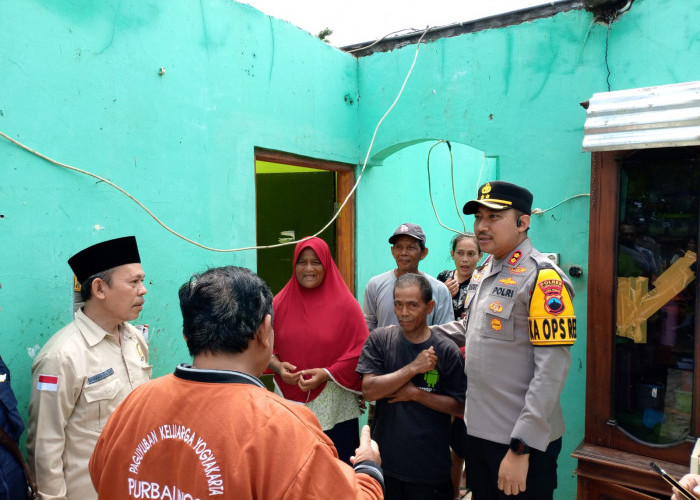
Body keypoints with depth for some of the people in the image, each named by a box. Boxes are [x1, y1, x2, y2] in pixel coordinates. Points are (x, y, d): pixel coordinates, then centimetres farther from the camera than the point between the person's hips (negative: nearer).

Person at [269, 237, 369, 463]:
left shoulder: (345, 304, -4)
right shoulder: (280, 302, 4)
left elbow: (359, 352, -5)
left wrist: (326, 374, -16)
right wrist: (277, 366, -10)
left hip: (334, 408, -2)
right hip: (290, 402, 2)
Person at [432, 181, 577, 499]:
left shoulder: (542, 278, -18)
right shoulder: (481, 273, 7)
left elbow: (551, 371, -22)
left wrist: (521, 448, -22)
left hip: (523, 441, -7)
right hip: (477, 429, 8)